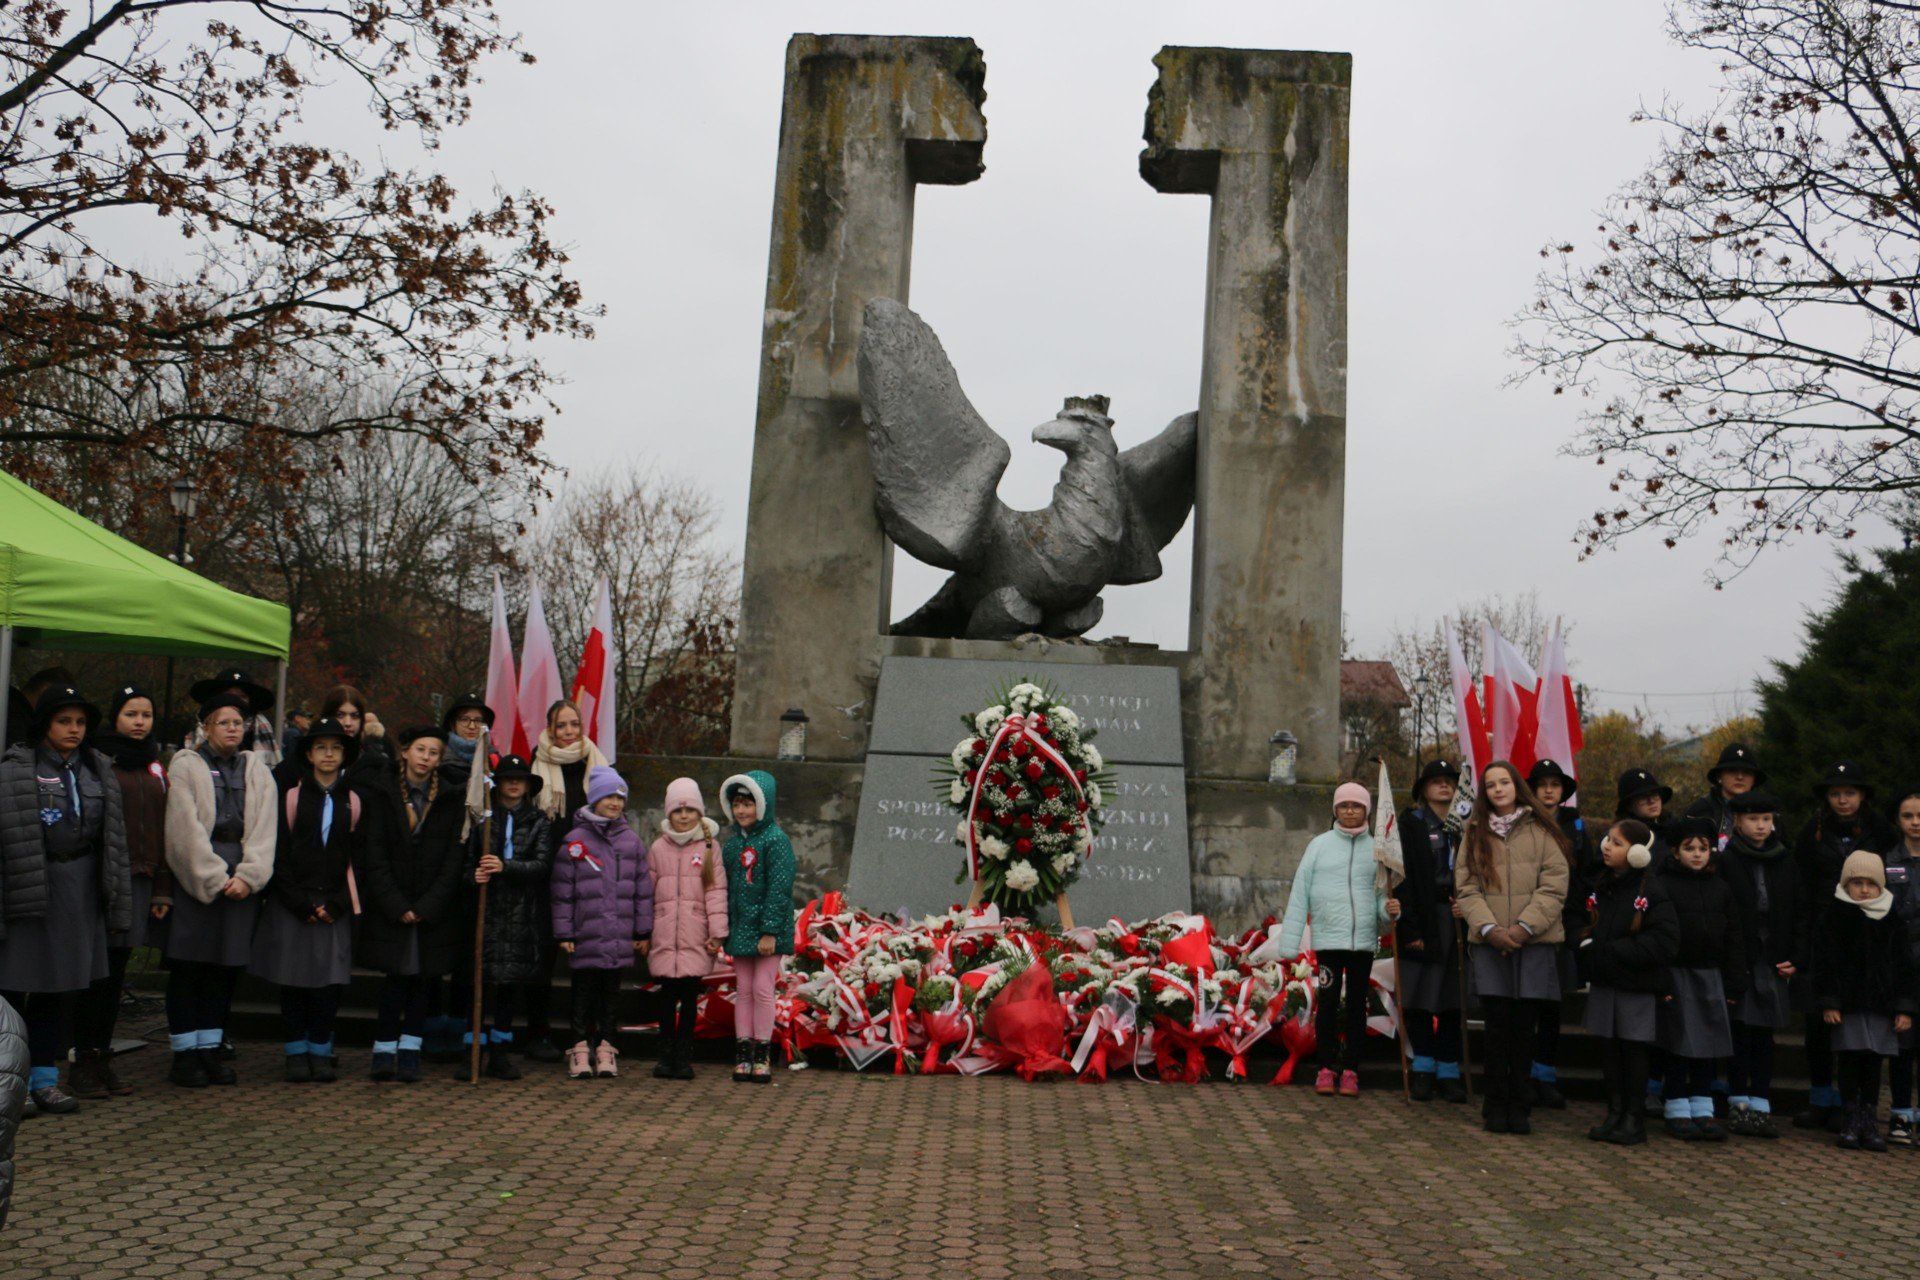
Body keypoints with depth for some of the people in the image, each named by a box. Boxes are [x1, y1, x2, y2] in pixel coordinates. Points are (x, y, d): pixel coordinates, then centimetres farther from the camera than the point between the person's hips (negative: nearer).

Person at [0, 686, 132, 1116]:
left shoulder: (98, 771, 11)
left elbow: (113, 838, 12)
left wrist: (117, 901, 9)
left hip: (81, 894, 5)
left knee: (62, 989, 10)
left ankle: (45, 1079, 19)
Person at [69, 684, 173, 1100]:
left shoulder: (155, 768, 16)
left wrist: (163, 889, 11)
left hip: (140, 879, 5)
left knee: (116, 973, 9)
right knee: (95, 974, -3)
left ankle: (103, 1059, 16)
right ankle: (83, 1062, 5)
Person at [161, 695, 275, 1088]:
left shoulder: (257, 771, 13)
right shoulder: (186, 766, 2)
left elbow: (264, 829, 4)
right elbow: (187, 829, -6)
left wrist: (247, 876, -10)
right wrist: (214, 879, -12)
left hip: (242, 878, 3)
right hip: (194, 875, -3)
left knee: (227, 966, 5)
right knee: (188, 967, -1)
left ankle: (209, 1049, 13)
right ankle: (184, 1053, 6)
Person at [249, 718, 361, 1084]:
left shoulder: (354, 802, 9)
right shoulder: (290, 798, 5)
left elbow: (358, 858, 6)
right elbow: (278, 857, 1)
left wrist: (336, 903, -5)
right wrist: (302, 904, -7)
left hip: (334, 908, 1)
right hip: (291, 907, -1)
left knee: (330, 982, -4)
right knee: (293, 981, 0)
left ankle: (320, 1052, 8)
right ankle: (297, 1054, 11)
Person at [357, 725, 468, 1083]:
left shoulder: (451, 800, 4)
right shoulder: (384, 795, 2)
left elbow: (454, 858, 0)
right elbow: (375, 856, -2)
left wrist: (426, 908, -8)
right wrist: (397, 907, -10)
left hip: (435, 909, 1)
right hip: (389, 907, -1)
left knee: (422, 977, 2)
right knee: (397, 975, -7)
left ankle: (409, 1050, 10)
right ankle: (384, 1050, 1)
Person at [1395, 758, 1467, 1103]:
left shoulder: (1460, 827, 17)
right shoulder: (1412, 823, 3)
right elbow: (1406, 876, -5)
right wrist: (1411, 927, -13)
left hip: (1455, 919, 4)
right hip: (1424, 918, -4)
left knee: (1452, 997, 3)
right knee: (1420, 997, -4)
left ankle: (1448, 1071, 8)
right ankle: (1423, 1068, 6)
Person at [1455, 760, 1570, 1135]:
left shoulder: (1541, 830, 5)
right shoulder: (1475, 833, 11)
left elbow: (1554, 886, -1)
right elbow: (1466, 887, 4)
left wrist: (1524, 927, -11)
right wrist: (1489, 928, -10)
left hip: (1534, 941, -1)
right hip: (1488, 942, 1)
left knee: (1523, 1025, 2)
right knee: (1497, 1025, -1)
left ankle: (1520, 1106, 13)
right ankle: (1496, 1106, 10)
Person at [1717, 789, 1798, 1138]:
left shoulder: (1784, 863, 11)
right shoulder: (1724, 860, -4)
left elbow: (1796, 914, 15)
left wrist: (1794, 959, 5)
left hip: (1772, 962, 4)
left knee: (1763, 1035, 6)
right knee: (1740, 1033, -2)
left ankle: (1760, 1106, 11)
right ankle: (1739, 1105, 7)